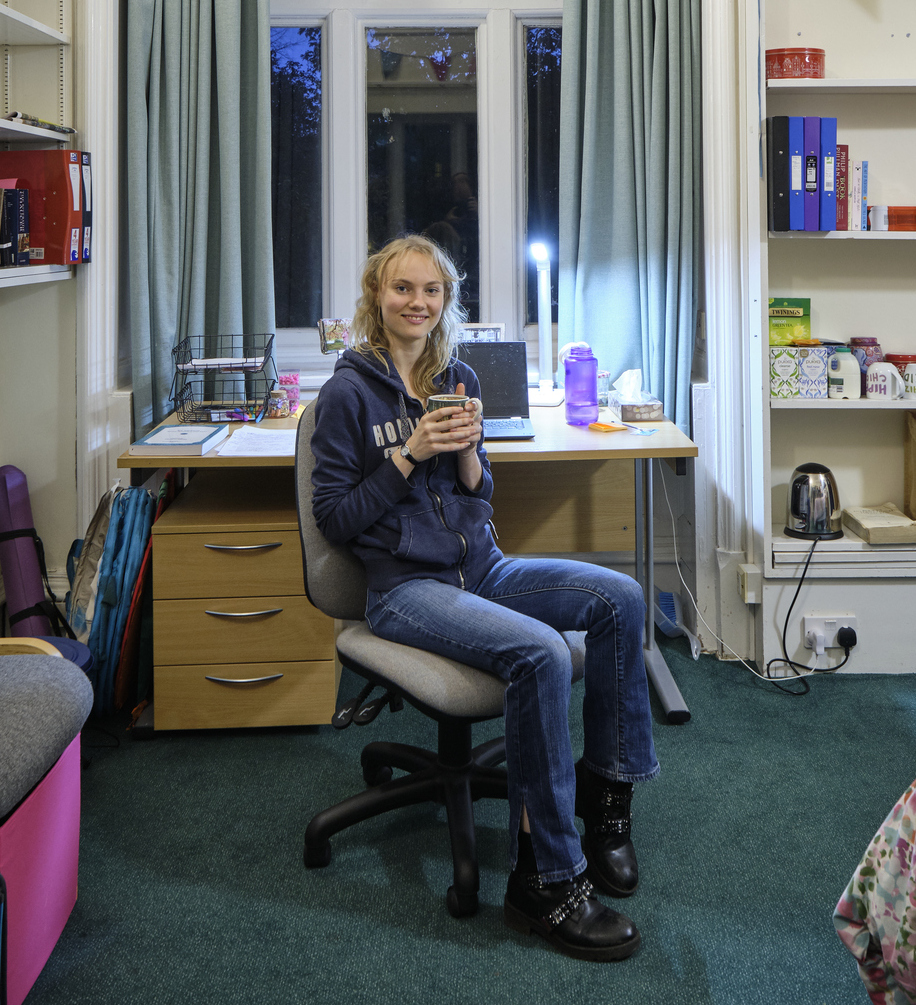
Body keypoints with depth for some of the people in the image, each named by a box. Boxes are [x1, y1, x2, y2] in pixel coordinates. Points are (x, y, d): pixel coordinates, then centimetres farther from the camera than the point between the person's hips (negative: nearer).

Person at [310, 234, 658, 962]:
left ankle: (606, 791, -1)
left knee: (621, 597, -14)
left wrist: (467, 453, -5)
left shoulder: (459, 379, 13)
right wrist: (410, 453, -14)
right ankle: (547, 878, -22)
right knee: (540, 652, -31)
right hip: (405, 588, -6)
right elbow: (335, 518, -6)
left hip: (482, 569, 7)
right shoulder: (350, 392, -5)